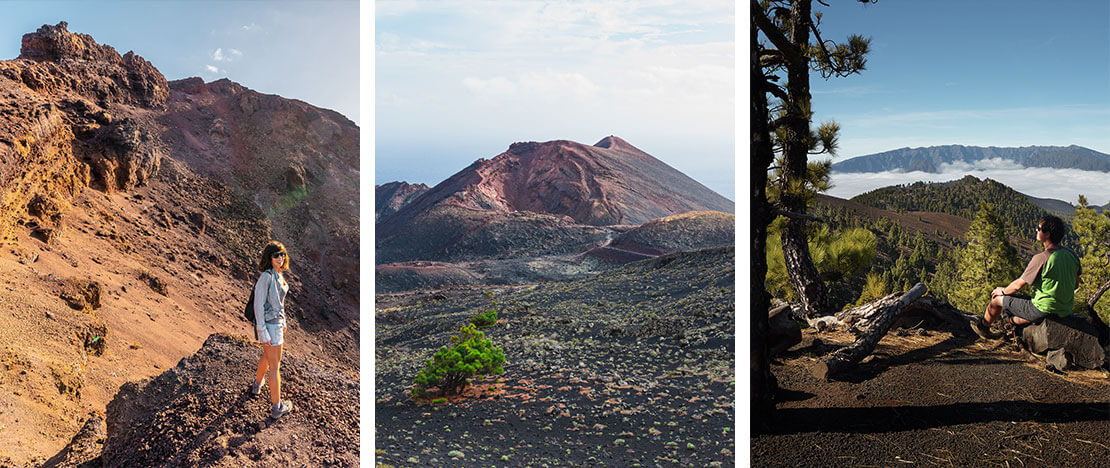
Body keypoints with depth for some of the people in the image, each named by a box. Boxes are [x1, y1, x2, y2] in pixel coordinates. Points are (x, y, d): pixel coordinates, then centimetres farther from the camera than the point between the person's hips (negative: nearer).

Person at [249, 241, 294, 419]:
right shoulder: (266, 277, -21)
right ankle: (277, 407, 8)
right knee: (275, 366, -1)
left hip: (277, 322, 9)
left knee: (267, 357, 30)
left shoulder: (279, 275, 6)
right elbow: (258, 305, -21)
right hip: (268, 324, -9)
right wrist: (263, 332, -22)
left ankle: (257, 384, 54)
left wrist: (283, 323, 23)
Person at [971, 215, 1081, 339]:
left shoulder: (1041, 258, -24)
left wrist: (1003, 291, 7)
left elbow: (1018, 285, -13)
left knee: (997, 298, 15)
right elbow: (1076, 283, 12)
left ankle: (983, 326, 39)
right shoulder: (1072, 254, -2)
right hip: (1066, 310, 6)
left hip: (1044, 309, -6)